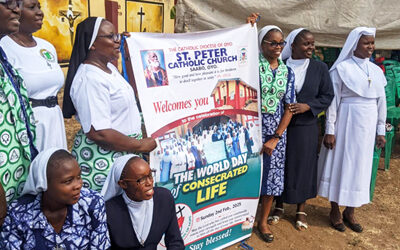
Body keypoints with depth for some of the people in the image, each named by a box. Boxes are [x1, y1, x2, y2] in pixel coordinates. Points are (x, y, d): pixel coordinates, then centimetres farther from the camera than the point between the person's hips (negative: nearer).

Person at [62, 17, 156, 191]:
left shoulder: (110, 68, 10)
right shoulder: (89, 79, -21)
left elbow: (130, 95, 28)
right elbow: (98, 133, -27)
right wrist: (141, 145, -17)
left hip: (123, 154, 10)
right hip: (101, 162, -9)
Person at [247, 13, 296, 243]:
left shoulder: (287, 72, 5)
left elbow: (289, 108, 3)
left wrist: (276, 138, -4)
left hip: (277, 129, 4)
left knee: (272, 173, 10)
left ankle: (264, 221, 28)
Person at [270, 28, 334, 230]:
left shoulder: (320, 68, 1)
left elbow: (328, 96, 1)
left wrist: (307, 106, -14)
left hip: (306, 127, 1)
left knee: (303, 165, 8)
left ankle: (301, 210, 24)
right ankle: (279, 206, 26)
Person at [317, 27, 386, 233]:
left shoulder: (376, 71, 8)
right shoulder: (341, 68, -7)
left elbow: (381, 102, 12)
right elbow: (333, 100, -9)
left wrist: (381, 131, 10)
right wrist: (330, 130, -11)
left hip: (367, 126, 5)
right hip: (346, 123, -5)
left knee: (360, 166, 11)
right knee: (339, 164, 3)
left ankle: (350, 211, 25)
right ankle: (335, 210, 19)